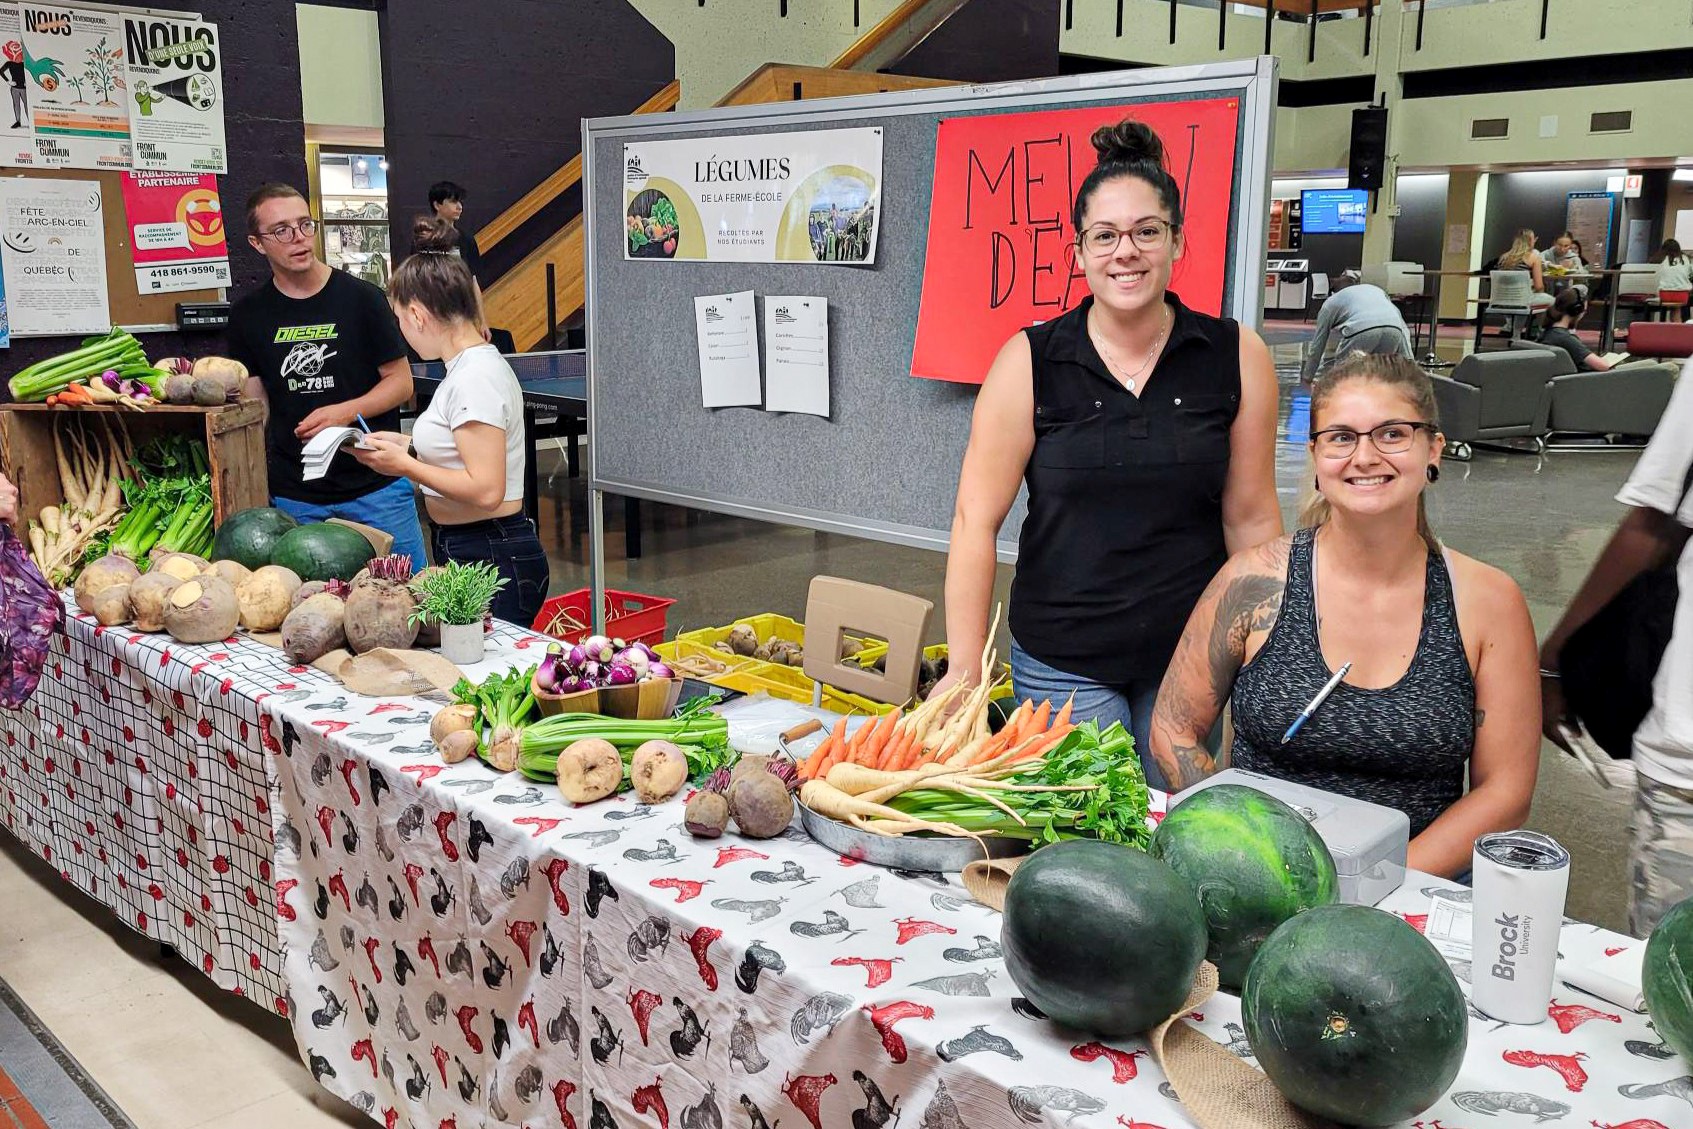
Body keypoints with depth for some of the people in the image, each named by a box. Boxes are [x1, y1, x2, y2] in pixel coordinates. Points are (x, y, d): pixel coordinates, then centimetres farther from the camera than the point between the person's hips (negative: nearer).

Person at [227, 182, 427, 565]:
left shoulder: (361, 297, -2)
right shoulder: (248, 315, 5)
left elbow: (401, 383, 0)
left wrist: (345, 412, -17)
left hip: (375, 486, -2)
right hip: (293, 495, 2)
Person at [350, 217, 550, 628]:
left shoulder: (474, 378, -17)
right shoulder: (473, 365, 12)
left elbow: (486, 490, -23)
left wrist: (406, 466, -14)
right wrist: (409, 446, 13)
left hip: (493, 561, -10)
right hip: (467, 552, 10)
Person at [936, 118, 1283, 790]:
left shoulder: (1235, 358, -2)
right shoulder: (1029, 363, -6)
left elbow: (1251, 519, 3)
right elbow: (977, 519, -6)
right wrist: (964, 669, -8)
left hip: (1192, 657, 2)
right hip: (1061, 658, -1)